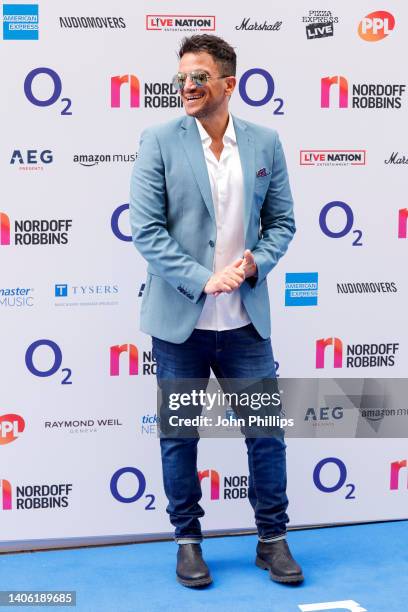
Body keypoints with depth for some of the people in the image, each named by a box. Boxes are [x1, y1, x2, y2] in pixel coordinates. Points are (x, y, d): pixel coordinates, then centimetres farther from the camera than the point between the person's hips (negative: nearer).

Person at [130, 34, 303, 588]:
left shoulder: (265, 143, 4)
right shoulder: (159, 142, -4)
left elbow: (281, 222, 8)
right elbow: (145, 229, -10)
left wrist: (256, 263, -12)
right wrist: (202, 278, -19)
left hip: (246, 320, 2)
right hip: (179, 320, -2)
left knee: (267, 430, 7)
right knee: (179, 436, 9)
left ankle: (273, 539, 24)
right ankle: (188, 542, 26)